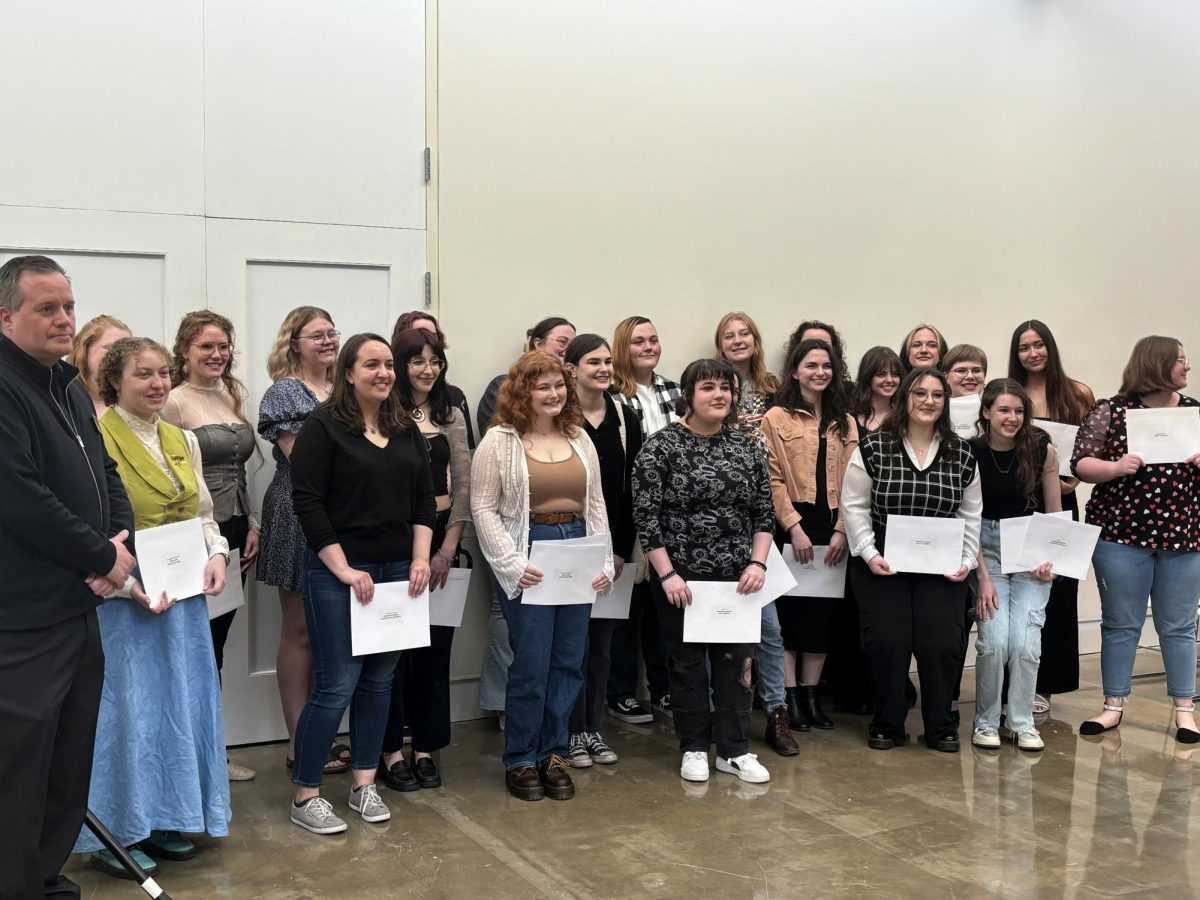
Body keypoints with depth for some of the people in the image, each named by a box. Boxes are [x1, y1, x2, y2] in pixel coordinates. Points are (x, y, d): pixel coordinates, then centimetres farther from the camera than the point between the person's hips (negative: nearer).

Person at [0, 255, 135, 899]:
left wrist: (120, 543, 0)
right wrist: (103, 557, -13)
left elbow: (106, 473, 19)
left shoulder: (70, 388, 15)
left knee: (71, 757, 17)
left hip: (80, 605, 10)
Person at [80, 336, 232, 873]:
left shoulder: (182, 440, 10)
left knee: (180, 704, 12)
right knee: (125, 708, 1)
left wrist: (216, 554, -4)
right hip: (123, 601, -7)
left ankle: (162, 821, 26)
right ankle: (114, 833, 15)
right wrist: (131, 585, -23)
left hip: (185, 596, 7)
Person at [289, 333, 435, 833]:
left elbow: (424, 498, 13)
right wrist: (345, 570, -16)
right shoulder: (322, 427, -6)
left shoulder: (407, 430, 11)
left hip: (396, 571, 6)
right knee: (336, 685, -5)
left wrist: (420, 559, 0)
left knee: (379, 680, 11)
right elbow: (307, 502, -12)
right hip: (337, 573, -6)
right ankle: (305, 795, 9)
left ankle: (364, 783, 24)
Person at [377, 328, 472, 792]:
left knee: (436, 645, 8)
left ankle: (425, 746, 19)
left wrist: (448, 547, -1)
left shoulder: (451, 416, 9)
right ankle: (391, 749, 13)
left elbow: (463, 484, 7)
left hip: (442, 535, 4)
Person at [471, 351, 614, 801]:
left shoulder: (579, 438, 11)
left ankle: (553, 754, 22)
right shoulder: (500, 441, -4)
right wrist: (511, 564, -13)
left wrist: (604, 561, 5)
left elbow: (596, 503, 14)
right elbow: (483, 509, -6)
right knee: (531, 664, -2)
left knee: (569, 662, 8)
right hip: (527, 559, -5)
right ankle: (520, 761, 14)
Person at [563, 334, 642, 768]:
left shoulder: (625, 419, 6)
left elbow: (632, 488, 5)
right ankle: (572, 732, 13)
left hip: (612, 547, 4)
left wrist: (624, 548, 0)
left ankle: (594, 728, 21)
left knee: (601, 642, 10)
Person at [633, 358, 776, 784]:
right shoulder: (661, 446, -8)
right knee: (687, 661, 8)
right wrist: (667, 574, -14)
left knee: (735, 660, 7)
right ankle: (694, 748, 21)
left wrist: (758, 563, -4)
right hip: (680, 577, -3)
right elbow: (646, 516, -10)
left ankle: (734, 750, 19)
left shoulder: (749, 447, 4)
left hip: (736, 577, 3)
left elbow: (764, 513, 8)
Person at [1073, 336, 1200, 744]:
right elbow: (1080, 463, -4)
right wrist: (1114, 467, -21)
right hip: (1122, 533, -2)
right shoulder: (1111, 412, -1)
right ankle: (1114, 705, 18)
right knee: (1120, 624, 7)